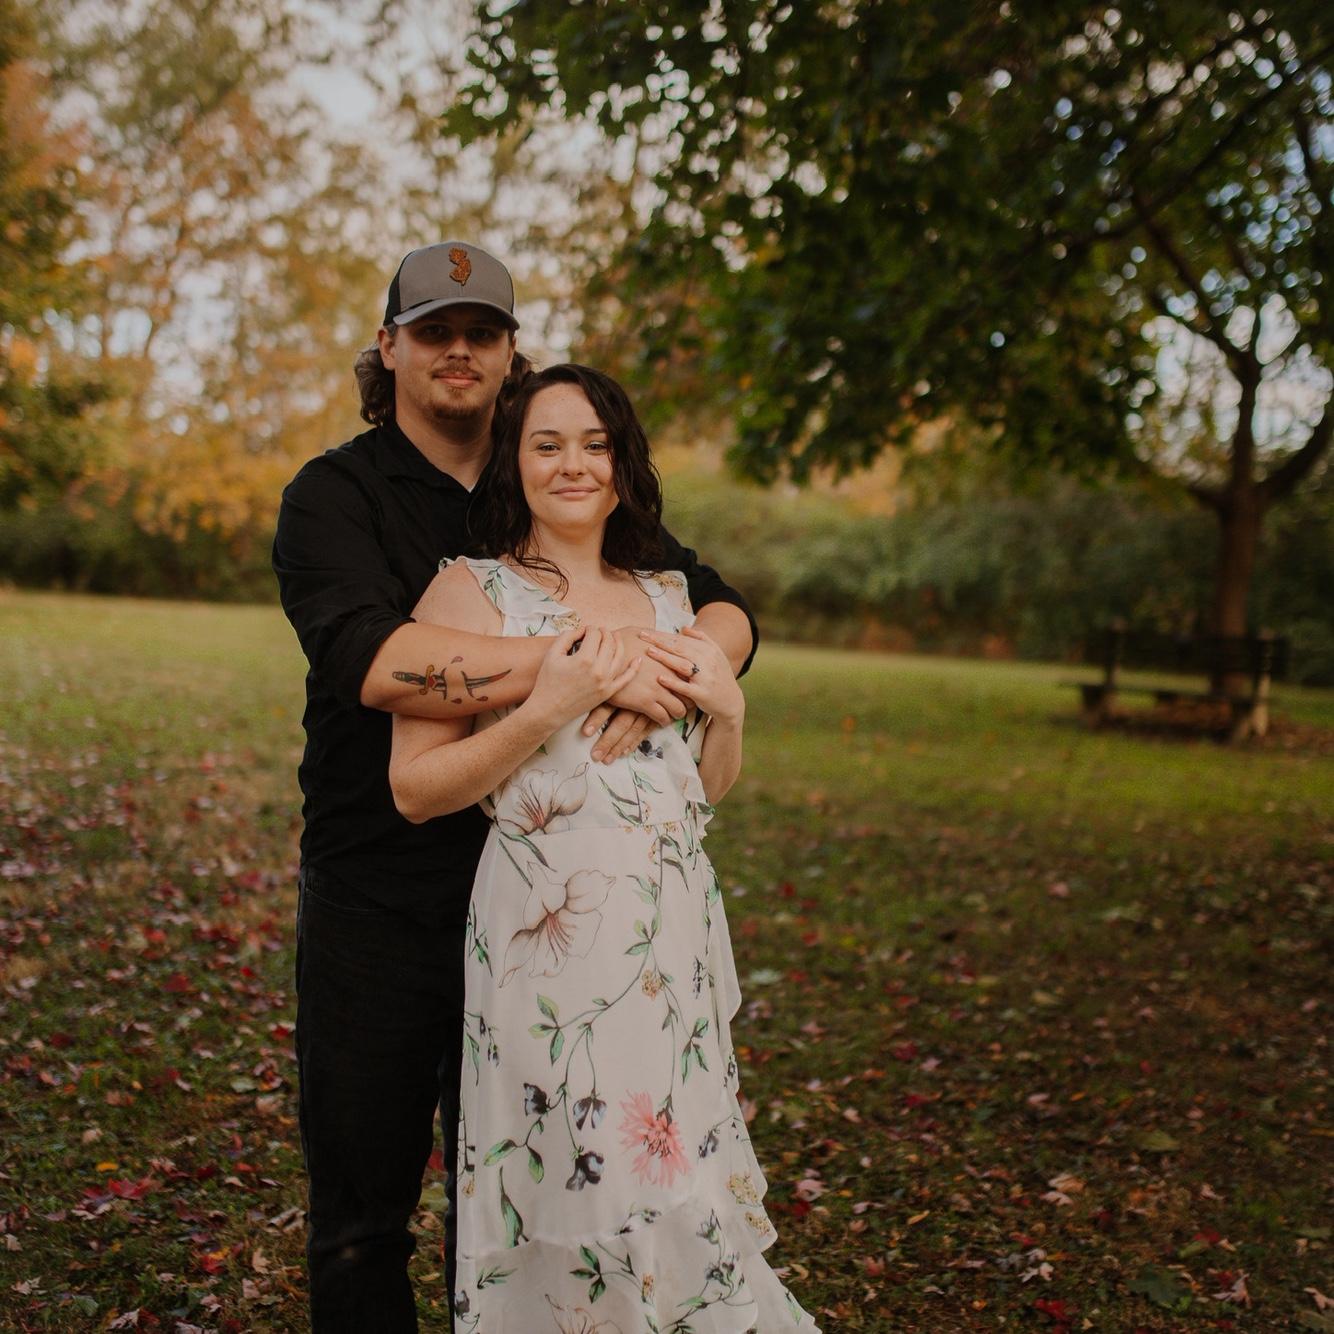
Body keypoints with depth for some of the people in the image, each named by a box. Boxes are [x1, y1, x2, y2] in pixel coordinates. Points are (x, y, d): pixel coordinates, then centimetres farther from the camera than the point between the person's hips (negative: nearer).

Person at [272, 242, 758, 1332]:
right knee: (362, 1211, 11)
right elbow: (373, 659, -24)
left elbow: (725, 611, 5)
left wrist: (670, 672, -19)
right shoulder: (335, 495, -4)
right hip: (380, 901, -3)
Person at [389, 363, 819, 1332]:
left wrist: (726, 707, -1)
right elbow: (414, 788, -8)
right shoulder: (472, 591, -1)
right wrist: (546, 709, -17)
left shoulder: (671, 594, 13)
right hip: (549, 933, -4)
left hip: (676, 931, 5)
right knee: (574, 1191, 0)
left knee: (676, 1179, 10)